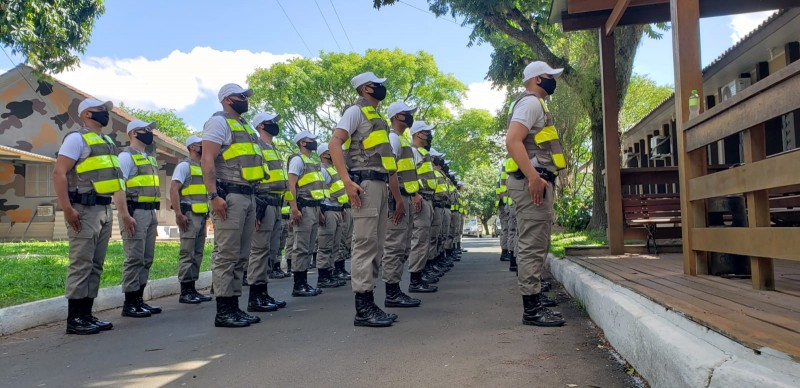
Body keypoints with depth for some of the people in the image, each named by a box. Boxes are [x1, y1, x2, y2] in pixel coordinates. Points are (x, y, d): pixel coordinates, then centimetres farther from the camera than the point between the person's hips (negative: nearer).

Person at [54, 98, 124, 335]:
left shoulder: (106, 142, 21)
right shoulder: (77, 138, -5)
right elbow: (59, 173, -13)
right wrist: (67, 209, -20)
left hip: (104, 209, 9)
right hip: (84, 210, -8)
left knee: (95, 266, 9)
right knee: (81, 265, -7)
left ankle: (86, 315, 16)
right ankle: (74, 320, -1)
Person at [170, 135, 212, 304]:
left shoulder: (203, 168, 21)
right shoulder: (184, 165, -4)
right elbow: (173, 190, -13)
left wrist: (207, 212, 16)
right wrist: (179, 214, -20)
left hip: (201, 216, 8)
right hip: (189, 215, -8)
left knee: (197, 254, 9)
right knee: (187, 254, -8)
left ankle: (192, 289, 14)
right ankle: (185, 292, -4)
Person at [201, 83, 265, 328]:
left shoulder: (243, 126, 24)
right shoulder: (219, 122, -3)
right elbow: (207, 160, -13)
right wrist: (214, 195, -22)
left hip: (247, 196, 9)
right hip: (229, 196, -9)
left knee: (241, 256, 9)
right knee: (227, 255, -8)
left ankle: (234, 307, 15)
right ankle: (223, 312, -3)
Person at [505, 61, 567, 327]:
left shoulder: (535, 104, 25)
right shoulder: (531, 102, -7)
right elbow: (512, 140, -21)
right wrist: (534, 177, -27)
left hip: (536, 182, 11)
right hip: (533, 182, -11)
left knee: (532, 246, 14)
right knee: (533, 246, -10)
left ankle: (534, 301, 22)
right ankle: (532, 308, -6)